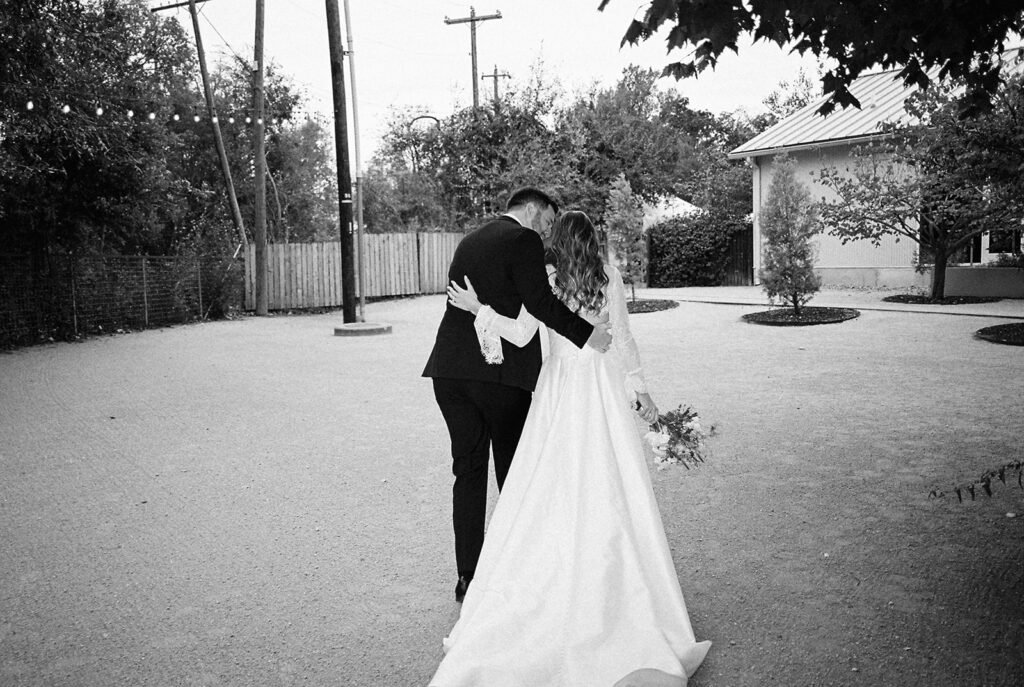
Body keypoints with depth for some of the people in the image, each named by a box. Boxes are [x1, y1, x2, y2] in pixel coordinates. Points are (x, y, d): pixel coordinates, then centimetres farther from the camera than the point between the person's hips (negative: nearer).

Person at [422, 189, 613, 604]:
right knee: (514, 473, 10)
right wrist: (586, 333, -12)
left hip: (451, 371, 6)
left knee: (468, 472, 11)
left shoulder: (470, 240, 20)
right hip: (501, 373, -6)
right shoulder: (524, 241, -4)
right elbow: (540, 302, -16)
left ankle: (468, 577, 14)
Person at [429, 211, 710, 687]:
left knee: (553, 491, 5)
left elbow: (521, 335, -11)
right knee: (609, 490, 7)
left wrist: (478, 307, -2)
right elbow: (623, 340, 2)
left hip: (561, 388, -1)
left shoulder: (546, 279, -3)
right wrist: (639, 390, 10)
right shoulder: (611, 278, 2)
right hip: (604, 385, 1)